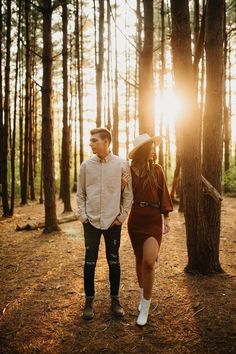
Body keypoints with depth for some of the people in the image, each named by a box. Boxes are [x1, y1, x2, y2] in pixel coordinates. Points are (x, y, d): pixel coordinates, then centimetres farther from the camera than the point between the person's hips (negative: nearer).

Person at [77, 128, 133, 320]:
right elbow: (80, 194, 7)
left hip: (113, 222, -1)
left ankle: (115, 299, 24)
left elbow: (128, 193, 1)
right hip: (91, 221, 1)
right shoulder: (86, 165, 2)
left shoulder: (122, 164, -3)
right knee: (90, 262, 6)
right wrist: (83, 215, -1)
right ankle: (89, 300, 20)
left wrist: (122, 216, -3)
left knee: (114, 261, 9)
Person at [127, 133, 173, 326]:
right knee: (139, 259, 13)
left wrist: (166, 218, 0)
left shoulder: (157, 170, 2)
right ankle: (143, 295, 34)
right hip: (135, 219, 2)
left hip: (154, 219, -1)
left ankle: (146, 306, 0)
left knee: (149, 262, -13)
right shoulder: (130, 171, 2)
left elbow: (164, 194, 4)